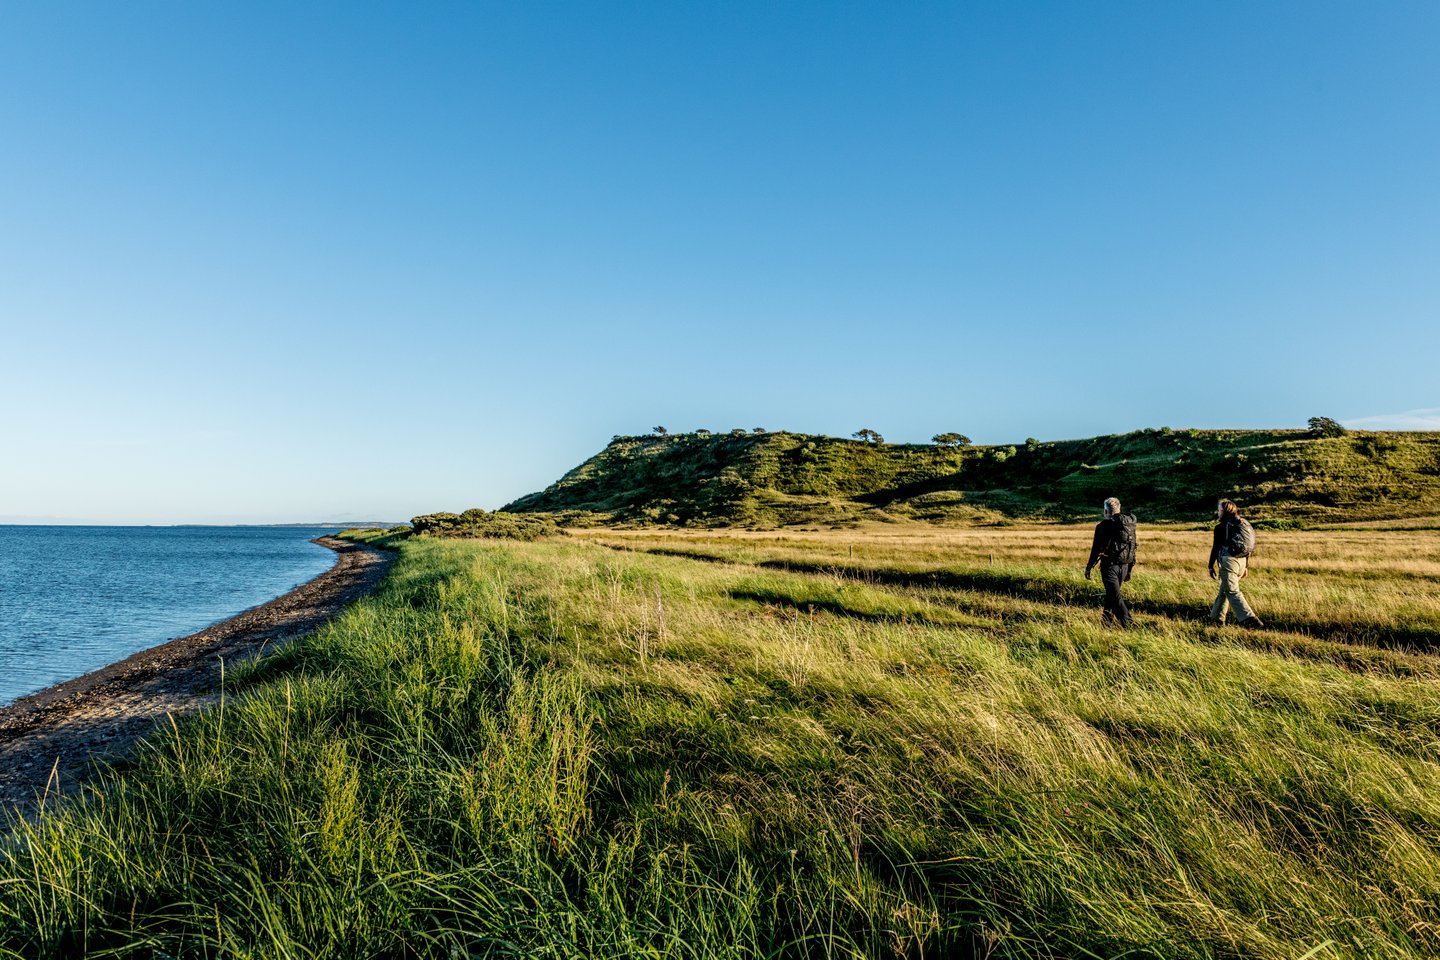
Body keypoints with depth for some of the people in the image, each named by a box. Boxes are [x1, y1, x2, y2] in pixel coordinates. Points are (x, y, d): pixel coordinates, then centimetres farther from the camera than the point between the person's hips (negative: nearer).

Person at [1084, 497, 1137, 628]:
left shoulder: (1104, 526, -12)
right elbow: (1133, 548, 14)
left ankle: (1128, 623, -12)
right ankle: (1107, 619, 28)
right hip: (1124, 566, 7)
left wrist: (1089, 567, -4)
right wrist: (1130, 568, 22)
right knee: (1111, 593, 19)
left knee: (1115, 596, -5)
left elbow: (1096, 548, -12)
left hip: (1110, 566, -7)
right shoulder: (1130, 525, 8)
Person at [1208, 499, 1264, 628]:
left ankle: (1249, 619, -16)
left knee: (1232, 592, -5)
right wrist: (1245, 567, 21)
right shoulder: (1242, 524, 13)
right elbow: (1247, 547, 16)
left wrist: (1211, 566, -2)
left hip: (1229, 561, -8)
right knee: (1224, 589, 18)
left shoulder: (1220, 527, -9)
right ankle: (1217, 617, 26)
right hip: (1242, 561, 8)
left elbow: (1215, 547, -8)